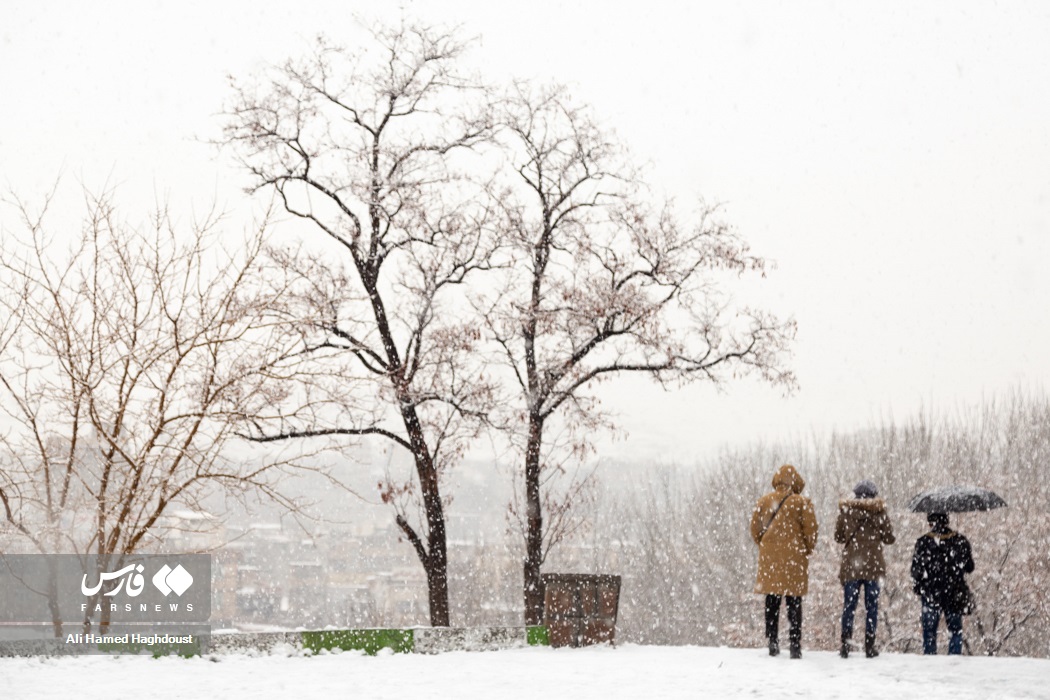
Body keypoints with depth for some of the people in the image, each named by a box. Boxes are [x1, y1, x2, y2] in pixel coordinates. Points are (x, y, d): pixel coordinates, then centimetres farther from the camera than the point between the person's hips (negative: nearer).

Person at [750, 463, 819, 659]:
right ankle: (795, 645, -3)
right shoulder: (802, 502, -4)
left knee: (772, 602, 9)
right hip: (794, 558, -2)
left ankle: (772, 643, 10)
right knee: (794, 602, 1)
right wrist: (807, 551, 10)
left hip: (769, 557, 2)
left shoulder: (764, 501, 4)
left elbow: (755, 529, 6)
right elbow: (811, 530, -5)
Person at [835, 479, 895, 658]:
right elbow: (889, 538, 1)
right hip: (873, 565, 0)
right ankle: (870, 646, 4)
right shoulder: (879, 511, -3)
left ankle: (845, 645, 2)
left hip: (851, 565, 1)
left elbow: (838, 536, 5)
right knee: (871, 606, 6)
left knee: (849, 605, 6)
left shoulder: (846, 509, -1)